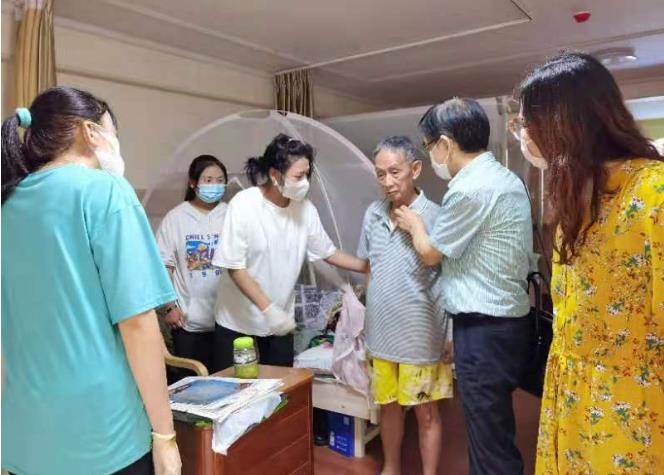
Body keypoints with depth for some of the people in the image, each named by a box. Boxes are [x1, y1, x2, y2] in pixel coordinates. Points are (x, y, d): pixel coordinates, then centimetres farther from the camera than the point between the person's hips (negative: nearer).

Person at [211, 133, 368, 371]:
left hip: (280, 323, 4)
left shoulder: (306, 209, -7)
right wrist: (268, 308, -26)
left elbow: (328, 253, 6)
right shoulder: (244, 205, -20)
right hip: (237, 323, -3)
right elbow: (234, 268, -19)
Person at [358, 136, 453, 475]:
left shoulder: (434, 216, -14)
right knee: (388, 405, 21)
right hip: (381, 333, 5)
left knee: (426, 412, 12)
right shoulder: (373, 214, 2)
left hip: (420, 335, -5)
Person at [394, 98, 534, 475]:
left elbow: (431, 254, -7)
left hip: (484, 329, -10)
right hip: (509, 320, 10)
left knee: (490, 441, 4)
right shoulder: (507, 179, 11)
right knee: (494, 430, 22)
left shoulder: (469, 188, -19)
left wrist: (414, 224, 11)